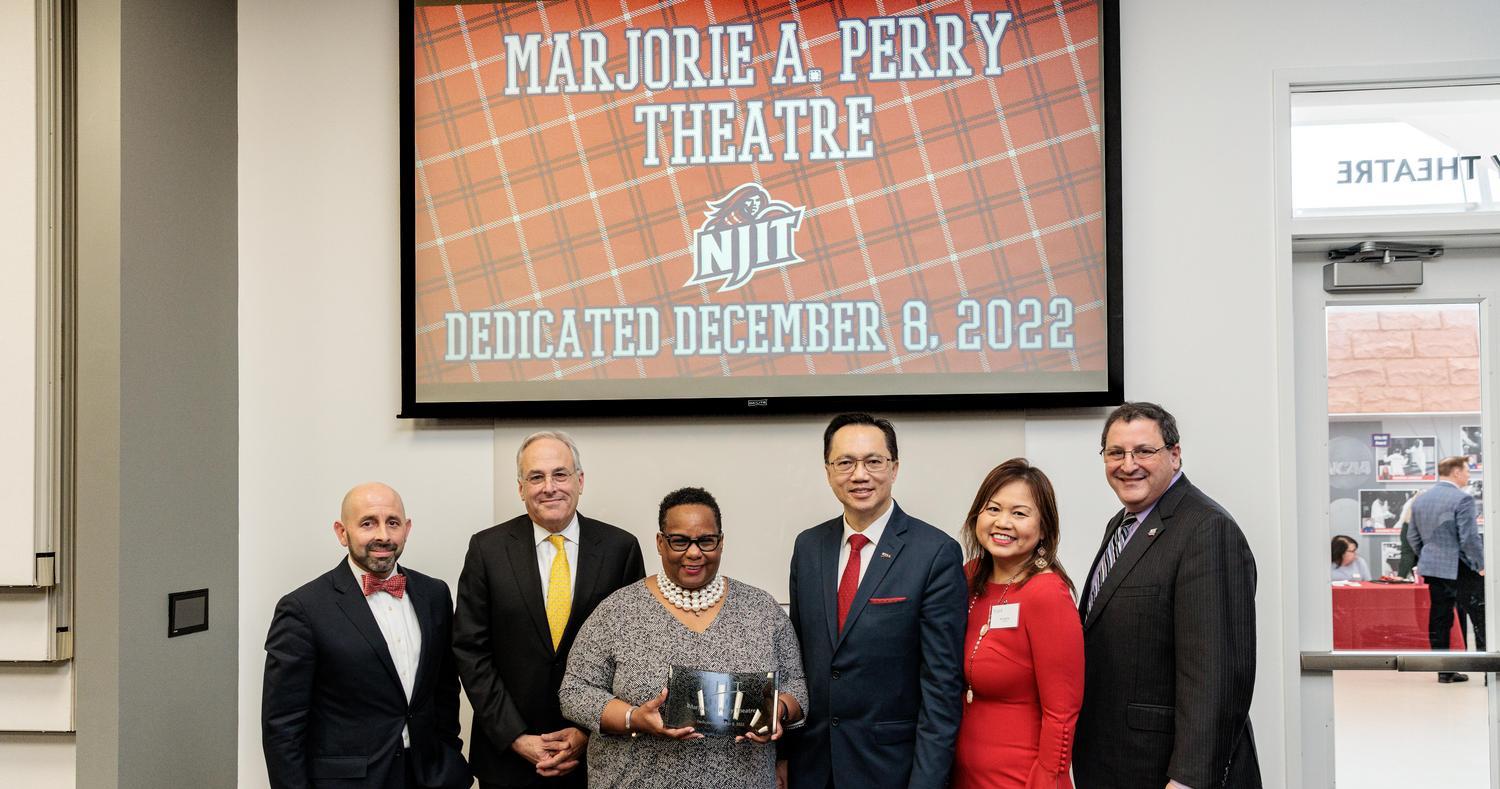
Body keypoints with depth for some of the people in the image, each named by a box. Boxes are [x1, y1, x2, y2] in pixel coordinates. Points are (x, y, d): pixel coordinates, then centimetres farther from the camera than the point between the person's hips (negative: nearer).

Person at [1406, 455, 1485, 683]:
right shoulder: (1462, 499, -14)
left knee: (1439, 621, 9)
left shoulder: (1420, 499, 9)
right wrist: (1481, 565, -6)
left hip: (1432, 569, 7)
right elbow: (1469, 538, -17)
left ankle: (1444, 671, 12)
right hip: (1460, 569, -7)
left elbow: (1413, 536, 14)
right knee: (1481, 619, -2)